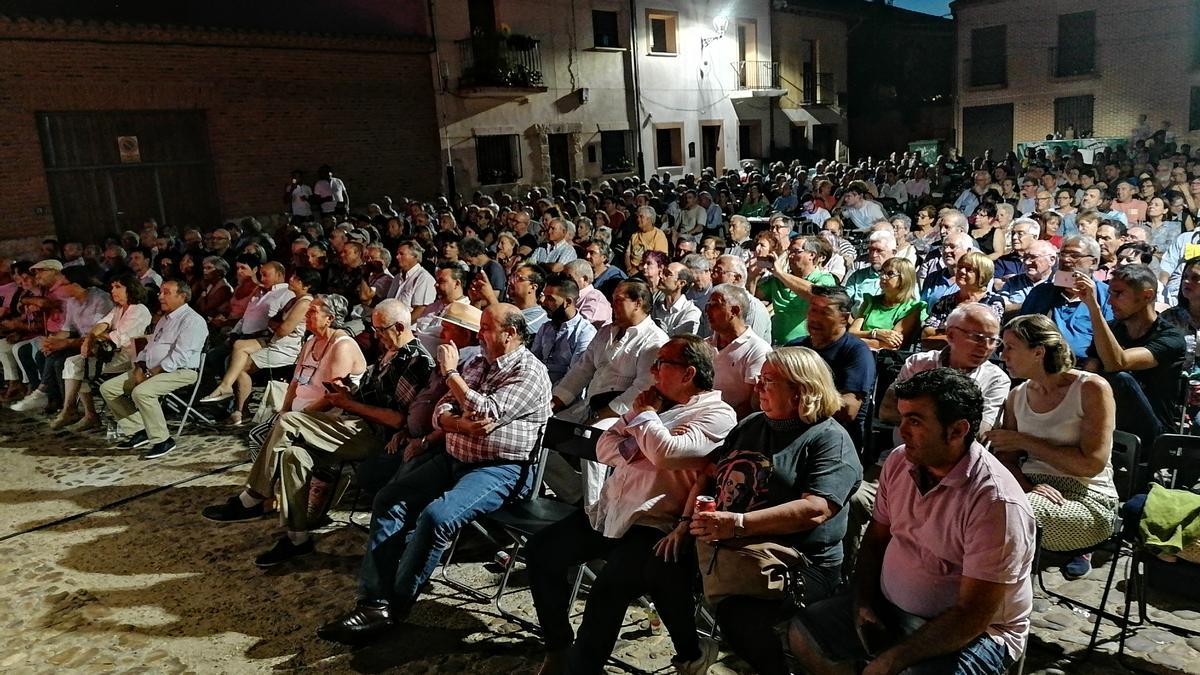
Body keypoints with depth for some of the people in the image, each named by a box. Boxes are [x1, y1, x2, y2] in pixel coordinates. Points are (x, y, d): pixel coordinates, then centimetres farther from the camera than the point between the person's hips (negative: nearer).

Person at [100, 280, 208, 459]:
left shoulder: (192, 320, -11)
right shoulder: (164, 319, 21)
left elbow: (179, 357, -20)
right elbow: (148, 347, 22)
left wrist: (151, 373, -18)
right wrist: (139, 367, 2)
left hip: (179, 372, -10)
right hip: (151, 370, 10)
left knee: (141, 392, -34)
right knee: (108, 388, 2)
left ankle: (163, 440, -20)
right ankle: (139, 431, 3)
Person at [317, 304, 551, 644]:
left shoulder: (530, 372, -10)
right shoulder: (477, 364, 14)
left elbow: (486, 413, -21)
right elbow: (441, 412, 8)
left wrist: (450, 372, -12)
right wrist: (460, 424, -15)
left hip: (501, 470, -8)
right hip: (455, 459, 8)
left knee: (436, 515, -28)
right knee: (389, 501, -6)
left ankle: (394, 606, -11)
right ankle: (373, 601, -9)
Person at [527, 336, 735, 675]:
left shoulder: (718, 415, -8)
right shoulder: (657, 401, 16)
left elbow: (666, 452, -24)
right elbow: (604, 445, 14)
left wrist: (645, 413, -7)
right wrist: (633, 450, -7)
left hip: (652, 526, -8)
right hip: (608, 511, 9)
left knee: (609, 588, -28)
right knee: (540, 551, 5)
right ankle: (559, 647, 17)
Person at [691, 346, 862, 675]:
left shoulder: (830, 439, -7)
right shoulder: (751, 425, 16)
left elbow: (814, 510, -21)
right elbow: (709, 473, 19)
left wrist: (738, 524, -26)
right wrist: (691, 518, 0)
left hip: (801, 565, -7)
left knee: (737, 614, -30)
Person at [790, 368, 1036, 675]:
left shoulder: (996, 503, -26)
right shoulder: (899, 461, -5)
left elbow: (973, 616, -26)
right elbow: (876, 538, 9)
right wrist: (863, 604, -4)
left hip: (975, 633, -6)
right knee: (803, 633, 5)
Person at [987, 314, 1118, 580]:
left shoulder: (1091, 388, -6)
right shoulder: (1017, 396, 11)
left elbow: (1092, 464, -13)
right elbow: (1005, 458, 8)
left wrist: (1025, 441, -10)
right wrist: (1027, 486, -14)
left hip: (1088, 500, -5)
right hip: (1033, 489, 5)